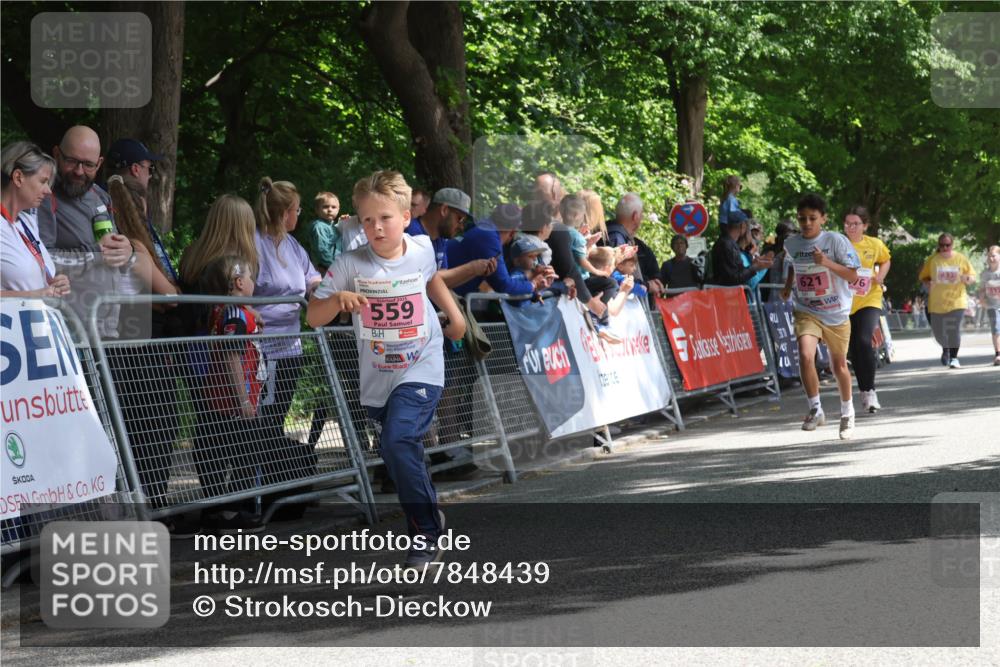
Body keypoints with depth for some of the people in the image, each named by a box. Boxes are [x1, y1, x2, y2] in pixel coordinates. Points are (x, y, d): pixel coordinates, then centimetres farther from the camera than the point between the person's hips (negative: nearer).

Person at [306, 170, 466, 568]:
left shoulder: (422, 250, -8)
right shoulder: (351, 265, -14)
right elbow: (313, 318, -16)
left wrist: (454, 313, 21)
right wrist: (337, 299, -34)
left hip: (421, 370, -3)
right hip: (376, 377, 3)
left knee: (399, 441, -23)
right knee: (397, 451, 15)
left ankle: (427, 534, -12)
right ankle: (430, 517, 40)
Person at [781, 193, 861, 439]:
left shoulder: (836, 241, -13)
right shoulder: (791, 244, -1)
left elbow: (853, 275, -15)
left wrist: (827, 263, -28)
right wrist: (788, 286, 8)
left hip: (837, 313, -1)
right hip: (806, 311, 1)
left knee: (839, 365, 12)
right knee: (806, 356, -24)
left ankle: (847, 414, 35)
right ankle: (815, 410, -8)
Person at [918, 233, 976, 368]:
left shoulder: (961, 259, 1)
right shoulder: (932, 260, 1)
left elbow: (973, 277, 6)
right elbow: (923, 277, 10)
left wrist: (967, 279, -17)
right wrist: (927, 284, -12)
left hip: (956, 300, -1)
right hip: (936, 302, 1)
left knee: (954, 330, -12)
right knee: (938, 331, 5)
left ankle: (954, 357, -2)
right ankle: (945, 349, 36)